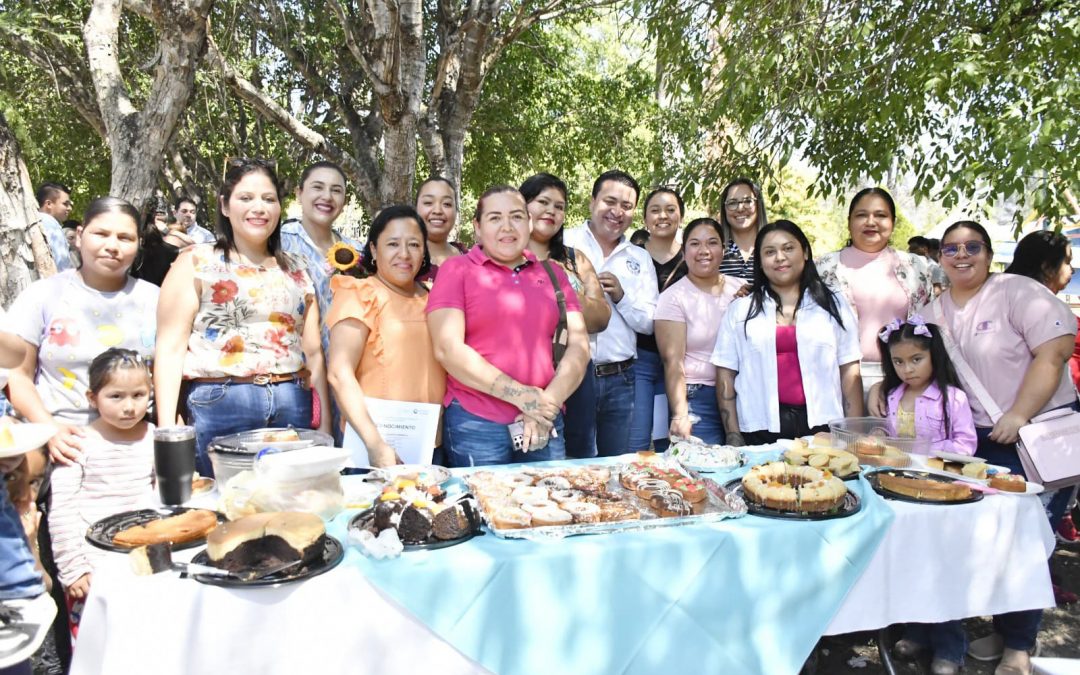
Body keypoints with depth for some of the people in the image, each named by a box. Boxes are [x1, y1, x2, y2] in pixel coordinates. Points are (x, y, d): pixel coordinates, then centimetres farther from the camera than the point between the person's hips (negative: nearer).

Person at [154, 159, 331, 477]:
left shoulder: (295, 271, 15)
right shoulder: (196, 263, 4)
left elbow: (313, 350, 13)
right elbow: (170, 347, -2)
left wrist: (325, 421, 6)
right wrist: (167, 429, -11)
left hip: (293, 408, 3)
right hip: (218, 407, -3)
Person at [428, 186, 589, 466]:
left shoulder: (552, 274, 12)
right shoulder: (457, 270, 1)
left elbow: (578, 345, 6)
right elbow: (448, 350, -10)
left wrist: (549, 401, -9)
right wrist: (519, 395, -12)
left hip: (543, 424, 3)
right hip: (476, 423, -3)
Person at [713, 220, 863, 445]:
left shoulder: (834, 304, 11)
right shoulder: (740, 310, 9)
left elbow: (850, 371, 7)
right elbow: (725, 375, 6)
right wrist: (733, 436, -1)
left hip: (821, 425, 1)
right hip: (762, 428, 0)